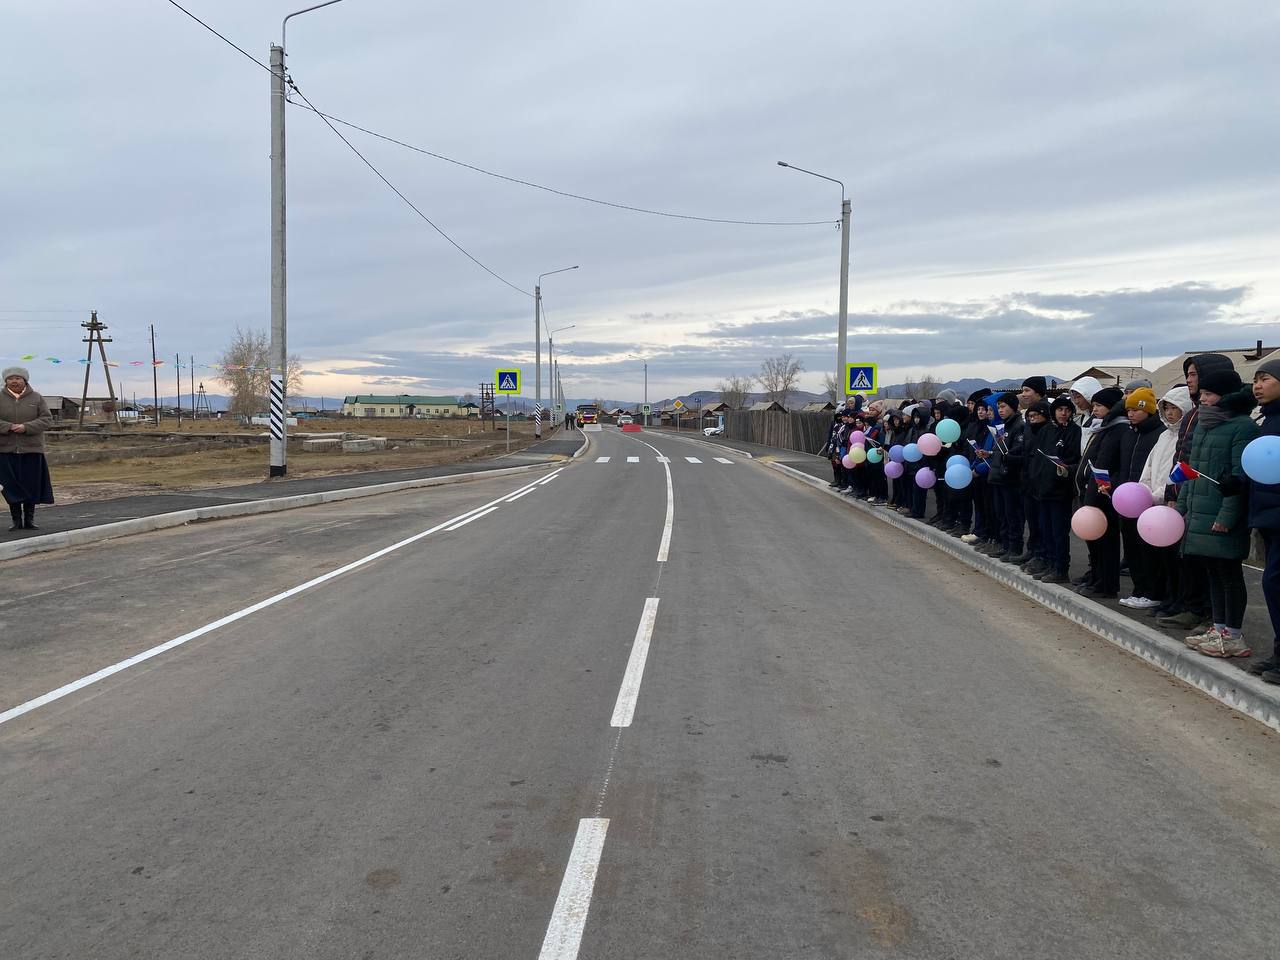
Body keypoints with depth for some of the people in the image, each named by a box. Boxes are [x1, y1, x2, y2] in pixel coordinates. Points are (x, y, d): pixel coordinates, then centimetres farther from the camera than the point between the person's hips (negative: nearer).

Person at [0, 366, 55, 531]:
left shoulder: (36, 398, 5)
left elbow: (47, 420, -2)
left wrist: (26, 427, -16)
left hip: (32, 450, 0)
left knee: (32, 486, 4)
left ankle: (29, 519, 15)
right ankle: (16, 520, 12)